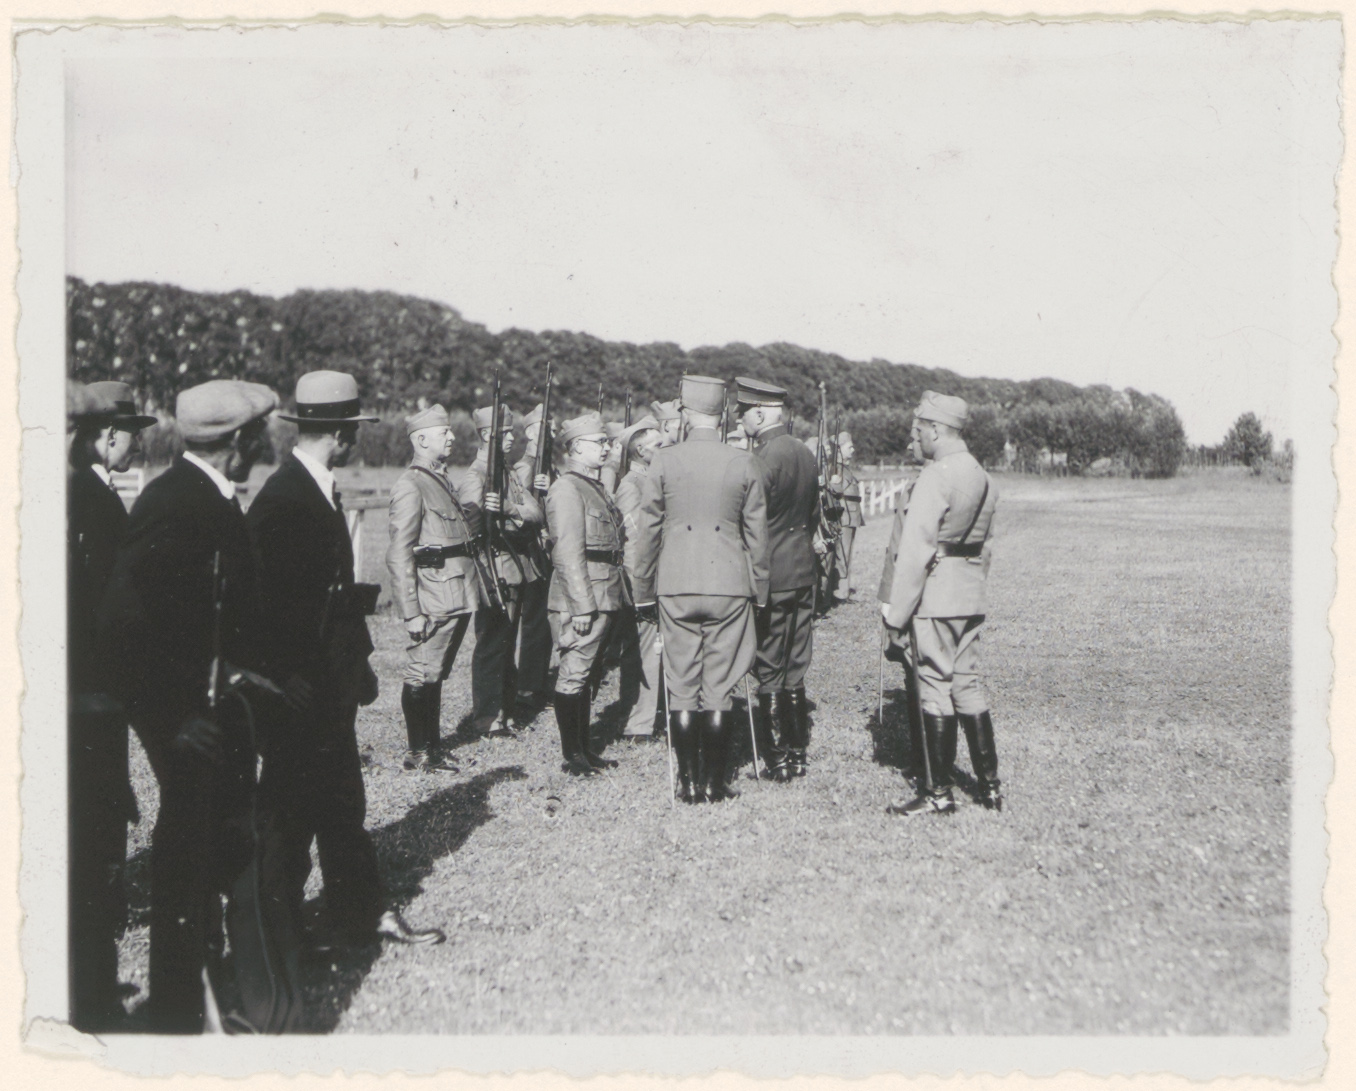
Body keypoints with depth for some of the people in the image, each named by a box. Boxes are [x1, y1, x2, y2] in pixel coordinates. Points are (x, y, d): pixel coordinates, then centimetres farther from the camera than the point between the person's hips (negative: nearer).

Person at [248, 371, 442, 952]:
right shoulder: (281, 499, -18)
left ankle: (360, 915, 24)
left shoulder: (322, 490, 12)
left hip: (330, 681, 9)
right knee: (293, 810, 3)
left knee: (342, 805, 15)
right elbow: (278, 601, -22)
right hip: (301, 686, -9)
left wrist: (355, 664, 16)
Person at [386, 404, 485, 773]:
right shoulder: (410, 486, -13)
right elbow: (399, 555, -17)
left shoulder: (442, 480, 17)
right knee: (422, 675, -2)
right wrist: (411, 613, -20)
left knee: (436, 673, 16)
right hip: (433, 600, -9)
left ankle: (433, 749, 25)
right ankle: (419, 753, 8)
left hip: (458, 597, 9)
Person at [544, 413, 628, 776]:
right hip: (580, 600, -10)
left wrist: (617, 596, 19)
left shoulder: (595, 487, 18)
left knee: (583, 672, 15)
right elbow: (568, 553, -18)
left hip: (603, 598, 10)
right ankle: (572, 756, 3)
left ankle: (585, 748, 21)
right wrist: (582, 606, -21)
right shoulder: (567, 490, -13)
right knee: (573, 675, -3)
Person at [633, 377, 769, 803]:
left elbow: (648, 529, 1)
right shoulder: (744, 463, -1)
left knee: (681, 690, 6)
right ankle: (715, 782, 10)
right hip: (730, 586, 1)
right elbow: (756, 533, 5)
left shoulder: (664, 461, -3)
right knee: (719, 690, 6)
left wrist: (644, 590, 11)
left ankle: (689, 782, 9)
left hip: (676, 587, 0)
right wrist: (760, 589, 14)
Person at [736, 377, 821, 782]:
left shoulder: (765, 458, -18)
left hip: (771, 577, -8)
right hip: (803, 572, 8)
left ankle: (778, 758, 4)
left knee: (769, 672, 0)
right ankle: (799, 752, 21)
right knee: (795, 669, 14)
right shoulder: (805, 453, 9)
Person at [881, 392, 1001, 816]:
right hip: (971, 597, 8)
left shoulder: (935, 476, -15)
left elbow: (915, 550, -18)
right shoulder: (982, 476, 11)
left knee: (935, 687, -2)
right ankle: (989, 785, 18)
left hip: (934, 597, -8)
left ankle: (938, 792, 4)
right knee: (967, 685, 14)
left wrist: (896, 612, -14)